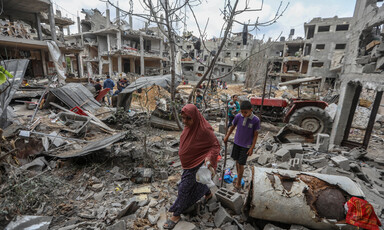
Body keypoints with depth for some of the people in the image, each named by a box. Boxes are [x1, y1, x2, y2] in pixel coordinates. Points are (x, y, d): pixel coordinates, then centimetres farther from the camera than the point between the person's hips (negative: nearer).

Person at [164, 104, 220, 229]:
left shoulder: (204, 130, -32)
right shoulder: (189, 126, -9)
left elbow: (216, 145, -21)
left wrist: (209, 157, -37)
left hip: (196, 164, -8)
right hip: (189, 162, 8)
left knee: (184, 187, 4)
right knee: (196, 181, 28)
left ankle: (176, 214, 27)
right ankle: (208, 193, 57)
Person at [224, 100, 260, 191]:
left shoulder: (256, 120, -18)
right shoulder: (238, 116, -12)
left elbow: (256, 135, -10)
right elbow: (233, 126, 5)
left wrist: (252, 148, -10)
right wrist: (227, 136, 15)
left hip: (246, 146, -3)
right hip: (237, 143, 3)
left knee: (241, 164, 0)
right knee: (237, 161, 15)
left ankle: (238, 183, 18)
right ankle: (238, 177, 36)